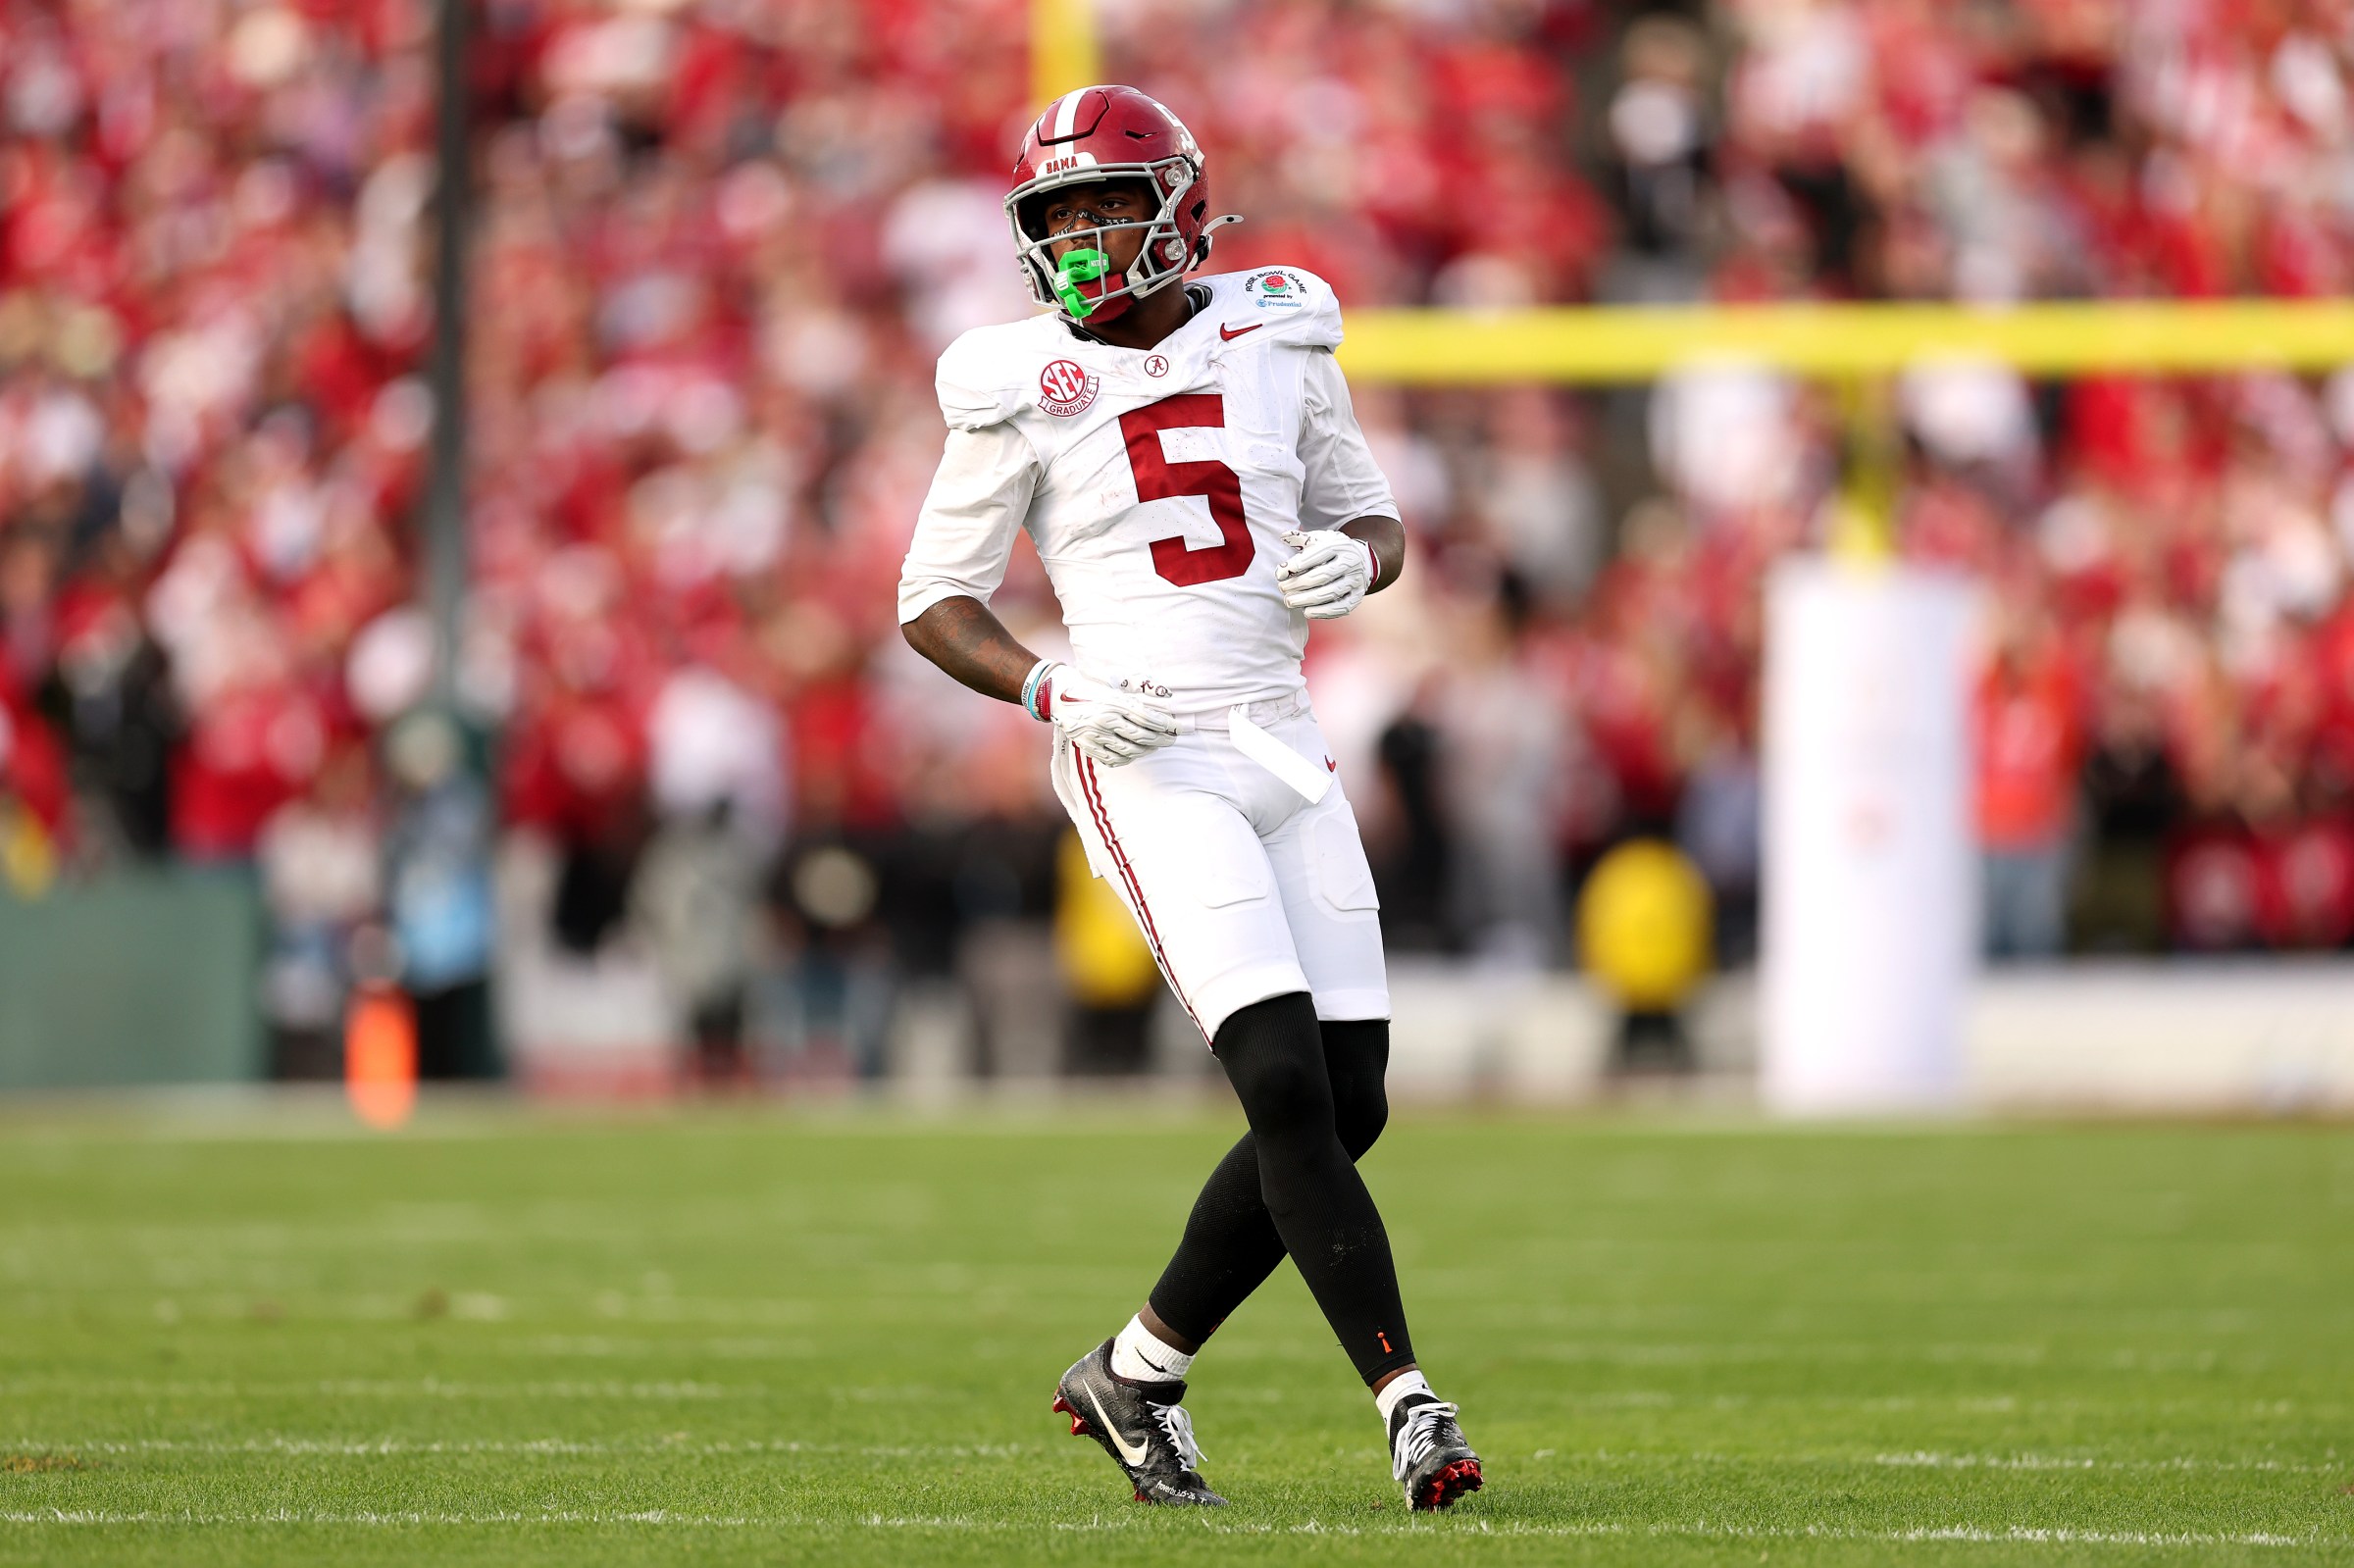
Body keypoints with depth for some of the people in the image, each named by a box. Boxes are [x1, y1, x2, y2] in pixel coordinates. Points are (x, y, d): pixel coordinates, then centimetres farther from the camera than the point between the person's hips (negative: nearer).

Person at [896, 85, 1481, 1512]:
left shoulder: (1276, 341, 7)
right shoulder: (1024, 388, -3)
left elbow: (1371, 514, 18)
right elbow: (934, 600, 2)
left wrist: (1354, 561, -7)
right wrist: (1051, 691, -15)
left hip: (1286, 751, 5)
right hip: (1148, 764, -5)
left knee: (1346, 1108, 1)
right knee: (1287, 1085, -18)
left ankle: (1138, 1373, 17)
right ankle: (1409, 1402, -15)